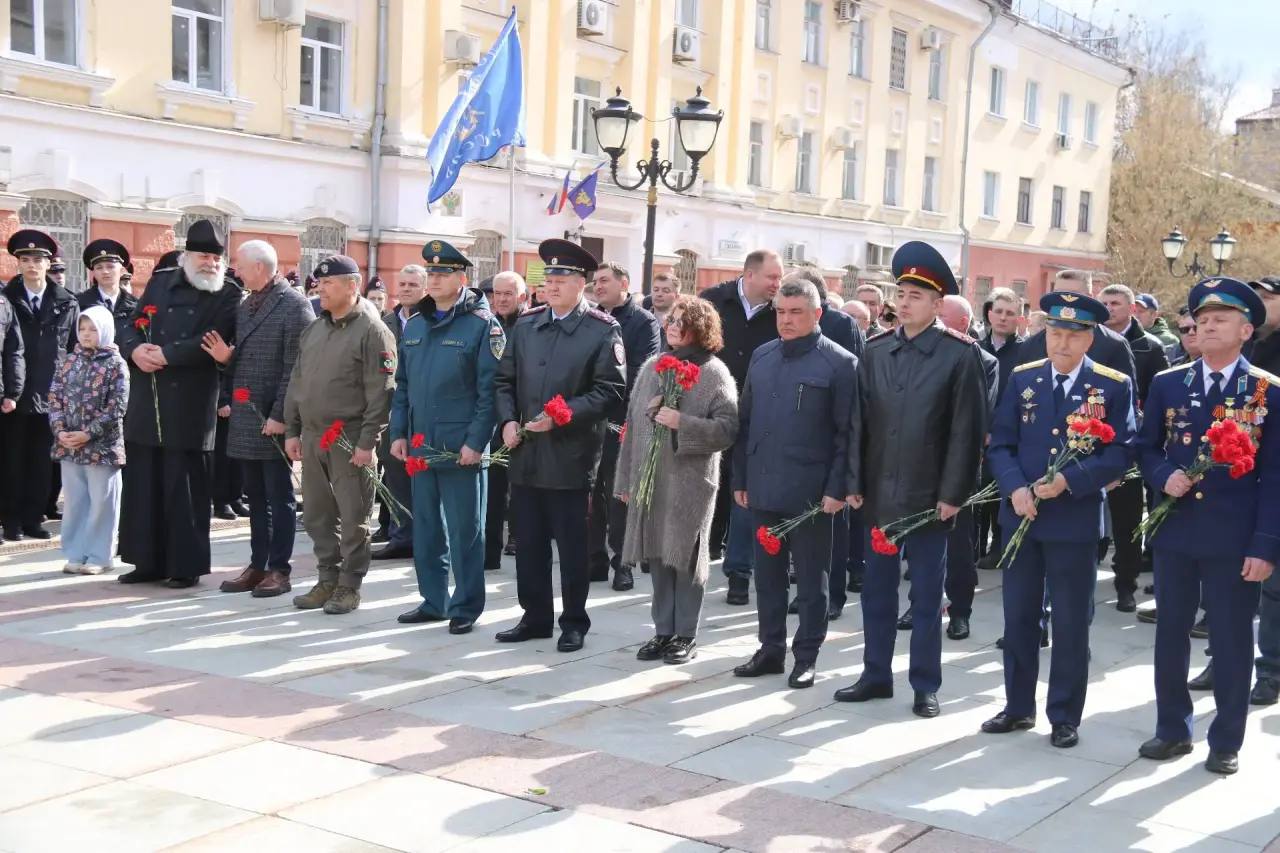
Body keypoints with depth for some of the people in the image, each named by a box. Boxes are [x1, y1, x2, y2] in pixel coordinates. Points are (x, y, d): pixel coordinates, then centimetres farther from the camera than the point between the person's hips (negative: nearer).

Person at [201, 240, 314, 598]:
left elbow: (295, 367, -15)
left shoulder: (294, 305, -10)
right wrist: (226, 358, -2)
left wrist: (279, 416, -19)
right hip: (245, 417, 8)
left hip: (274, 419, -8)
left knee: (279, 498, 1)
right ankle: (257, 565, 20)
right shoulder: (244, 306, 15)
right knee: (255, 497, 13)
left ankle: (279, 569, 8)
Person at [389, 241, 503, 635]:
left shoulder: (482, 325, -7)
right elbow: (402, 386, 16)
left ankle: (466, 606, 12)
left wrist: (476, 441, -17)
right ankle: (433, 600, 24)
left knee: (464, 532, 2)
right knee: (426, 529, 13)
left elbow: (489, 391, -12)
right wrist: (398, 433, 8)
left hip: (462, 450, -6)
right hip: (421, 447, 6)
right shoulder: (414, 325, 12)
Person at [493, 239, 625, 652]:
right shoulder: (525, 324, 10)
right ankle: (534, 617, 24)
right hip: (524, 454, 5)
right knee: (528, 540, 11)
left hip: (570, 456, -5)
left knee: (571, 544, 4)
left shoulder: (602, 331, -5)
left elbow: (610, 390, -9)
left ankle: (574, 622, 17)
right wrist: (508, 421, -2)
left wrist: (561, 417, -17)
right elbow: (505, 379, 14)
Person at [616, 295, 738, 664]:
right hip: (650, 478, 5)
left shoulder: (714, 373, -5)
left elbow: (727, 428, -11)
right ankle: (664, 631, 20)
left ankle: (686, 635, 14)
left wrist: (682, 423, -22)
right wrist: (626, 478, 11)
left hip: (690, 481, -5)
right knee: (657, 555, 9)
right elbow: (633, 423, 13)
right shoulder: (652, 367, 10)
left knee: (685, 557, 3)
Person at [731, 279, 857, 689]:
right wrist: (740, 479, 10)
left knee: (811, 579, 6)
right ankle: (771, 648, 24)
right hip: (763, 489, 5)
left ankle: (807, 656, 17)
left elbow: (847, 433, -8)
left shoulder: (839, 363, -6)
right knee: (767, 574, 13)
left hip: (810, 493, -5)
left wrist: (837, 488, -13)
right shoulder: (762, 356, 10)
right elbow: (745, 421, 13)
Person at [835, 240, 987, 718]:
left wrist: (953, 494, -11)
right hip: (879, 495, 4)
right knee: (876, 590, 13)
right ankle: (876, 675, 26)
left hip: (929, 498, -4)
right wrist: (855, 483, 2)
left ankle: (925, 686, 16)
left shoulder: (959, 356, -7)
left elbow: (966, 431, -8)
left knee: (926, 595, 5)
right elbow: (860, 423, 6)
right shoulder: (875, 353, 6)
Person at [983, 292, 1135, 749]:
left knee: (1071, 624, 5)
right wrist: (1015, 489, -13)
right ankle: (1018, 707, 24)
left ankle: (1065, 716, 17)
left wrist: (1069, 481, -18)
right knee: (1018, 617, 11)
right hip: (1021, 515, 3)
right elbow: (1000, 444, 4)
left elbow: (1120, 453, -6)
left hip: (1075, 520, -3)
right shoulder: (1022, 379, 6)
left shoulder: (1114, 387, -3)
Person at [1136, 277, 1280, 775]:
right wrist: (1164, 477, -11)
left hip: (1234, 539, -3)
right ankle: (1173, 729, 26)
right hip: (1174, 532, 3)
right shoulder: (1167, 384, 6)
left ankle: (1226, 742, 18)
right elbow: (1146, 449, 12)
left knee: (1231, 640, 5)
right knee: (1170, 634, 11)